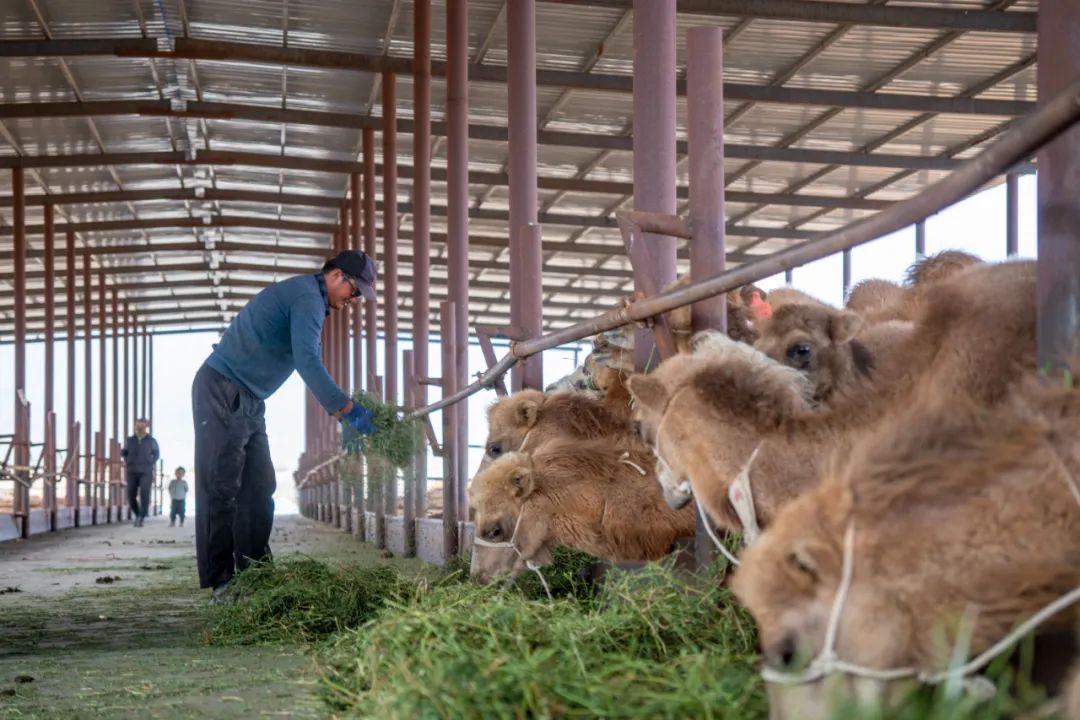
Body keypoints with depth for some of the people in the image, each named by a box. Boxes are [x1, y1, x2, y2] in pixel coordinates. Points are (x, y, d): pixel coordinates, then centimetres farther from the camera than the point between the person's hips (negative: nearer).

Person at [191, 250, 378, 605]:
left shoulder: (308, 298, 20)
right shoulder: (307, 297, -13)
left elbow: (311, 365, 25)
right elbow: (308, 361, -25)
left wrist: (344, 415, 18)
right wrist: (349, 410, -23)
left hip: (248, 402, 11)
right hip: (222, 393, -11)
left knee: (258, 489, 7)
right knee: (221, 489, -9)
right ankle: (221, 584, -9)